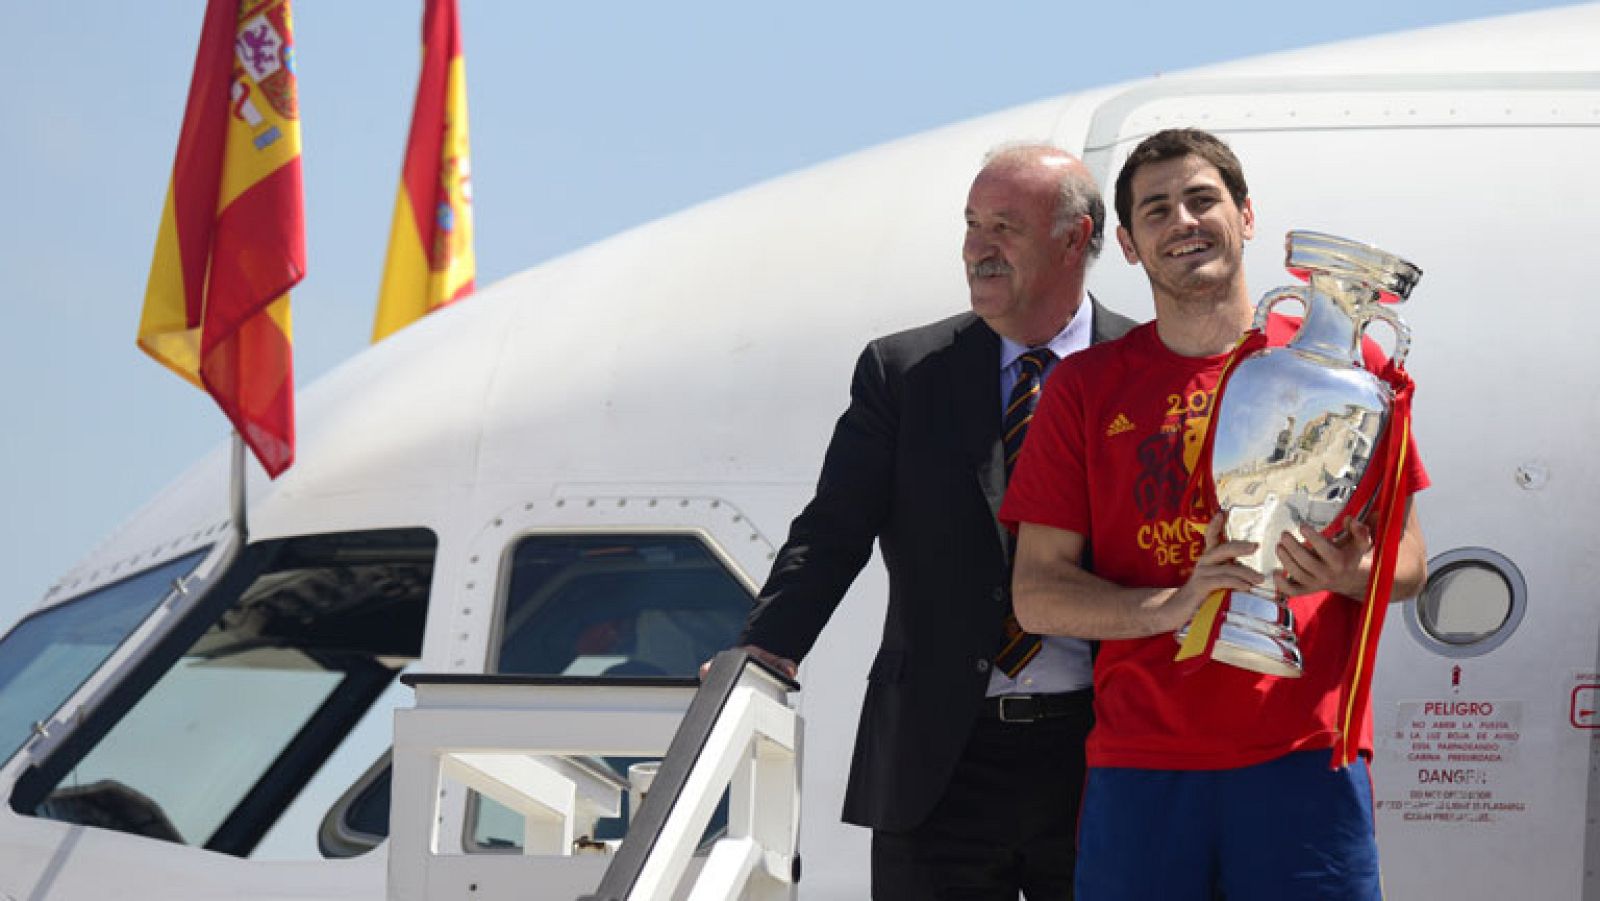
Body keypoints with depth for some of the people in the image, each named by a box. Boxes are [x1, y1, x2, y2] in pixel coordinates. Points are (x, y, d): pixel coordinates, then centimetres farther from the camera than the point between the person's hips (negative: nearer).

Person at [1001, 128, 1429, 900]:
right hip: (1140, 768, 1)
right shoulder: (1086, 388, 11)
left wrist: (1349, 574, -11)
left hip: (1303, 757, -1)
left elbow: (1408, 562, 12)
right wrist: (1170, 606, -12)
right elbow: (1038, 595, 6)